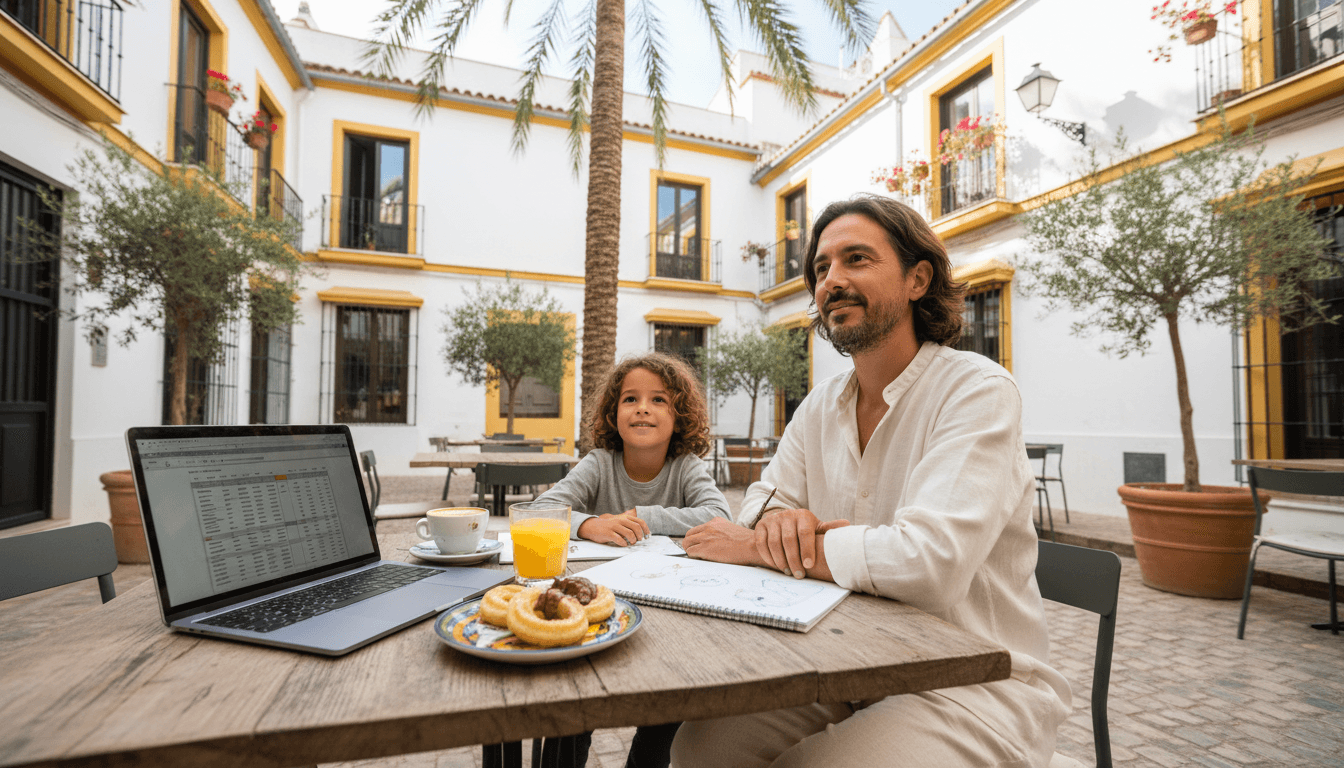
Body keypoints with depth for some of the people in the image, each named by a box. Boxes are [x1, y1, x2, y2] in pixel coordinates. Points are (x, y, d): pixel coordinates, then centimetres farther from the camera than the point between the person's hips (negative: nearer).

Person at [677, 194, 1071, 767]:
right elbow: (762, 500, 8)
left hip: (976, 684, -5)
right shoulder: (820, 407, 5)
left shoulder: (978, 391, -17)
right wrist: (778, 519, -18)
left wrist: (753, 546, -21)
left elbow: (930, 560, -30)